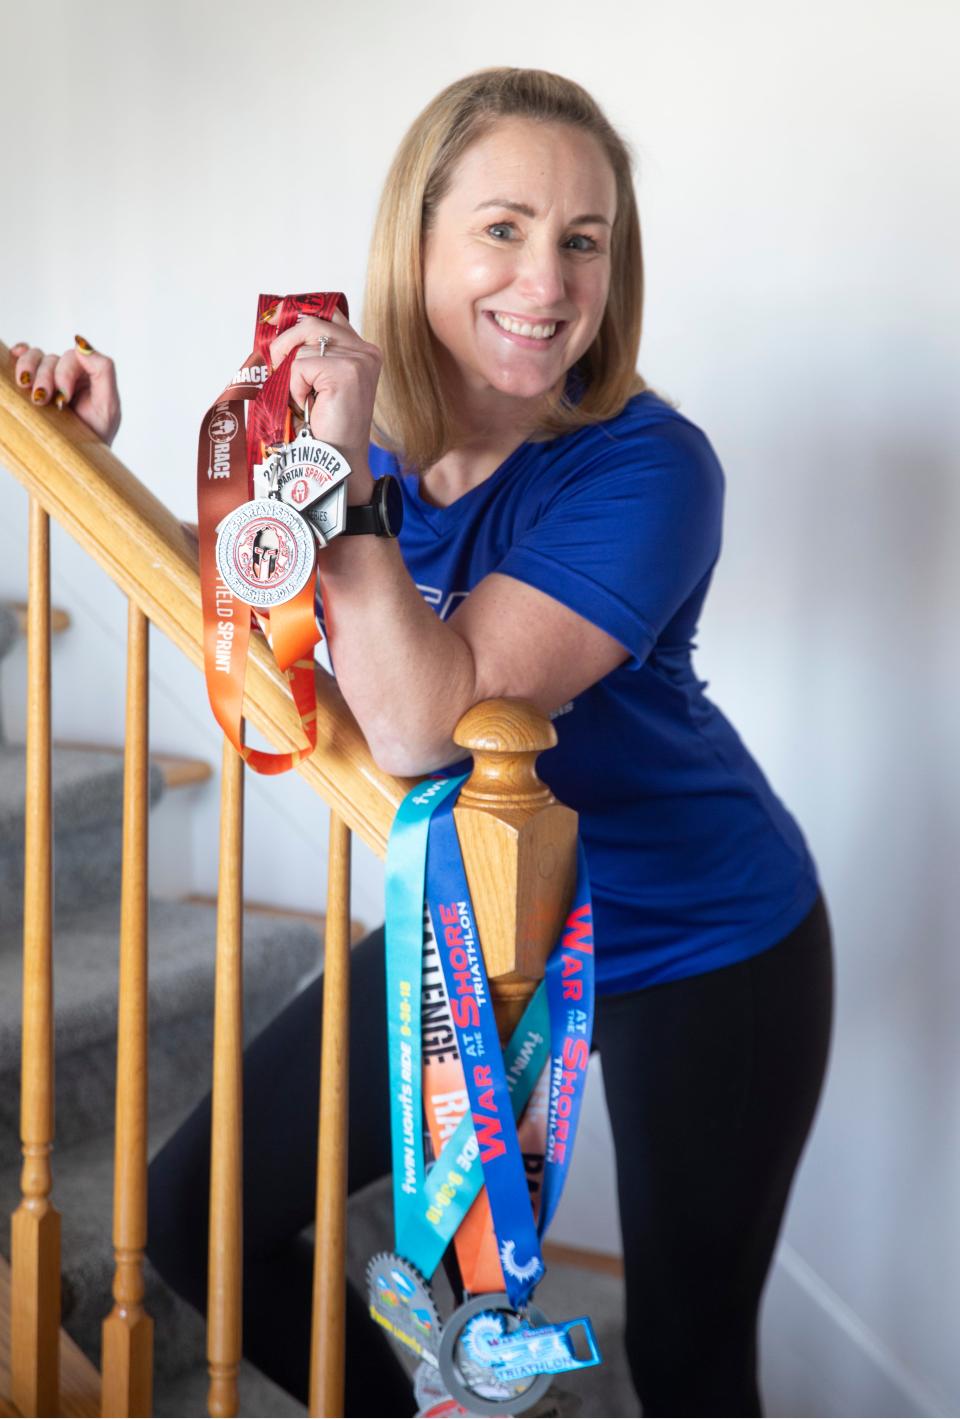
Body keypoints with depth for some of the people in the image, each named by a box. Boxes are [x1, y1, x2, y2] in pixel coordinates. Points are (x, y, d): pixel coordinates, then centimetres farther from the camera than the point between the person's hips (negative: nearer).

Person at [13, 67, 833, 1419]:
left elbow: (421, 726, -36)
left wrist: (344, 470, -36)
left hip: (703, 957, -5)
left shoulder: (645, 469, -26)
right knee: (198, 1211, 9)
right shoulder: (373, 414, -9)